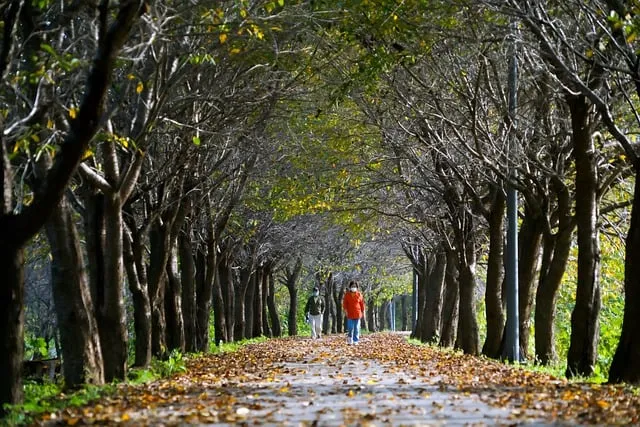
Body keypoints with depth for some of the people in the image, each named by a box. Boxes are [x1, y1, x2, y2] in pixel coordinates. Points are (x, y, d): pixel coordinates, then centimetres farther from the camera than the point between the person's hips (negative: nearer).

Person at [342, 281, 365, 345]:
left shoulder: (359, 294, 4)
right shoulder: (347, 294, 3)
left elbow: (362, 303, 9)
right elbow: (344, 303, 4)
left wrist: (363, 312, 7)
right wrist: (345, 310, -8)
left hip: (357, 314, 1)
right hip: (350, 314, -1)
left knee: (356, 328, 2)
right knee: (350, 328, -5)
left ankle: (355, 341, 7)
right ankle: (350, 339, 11)